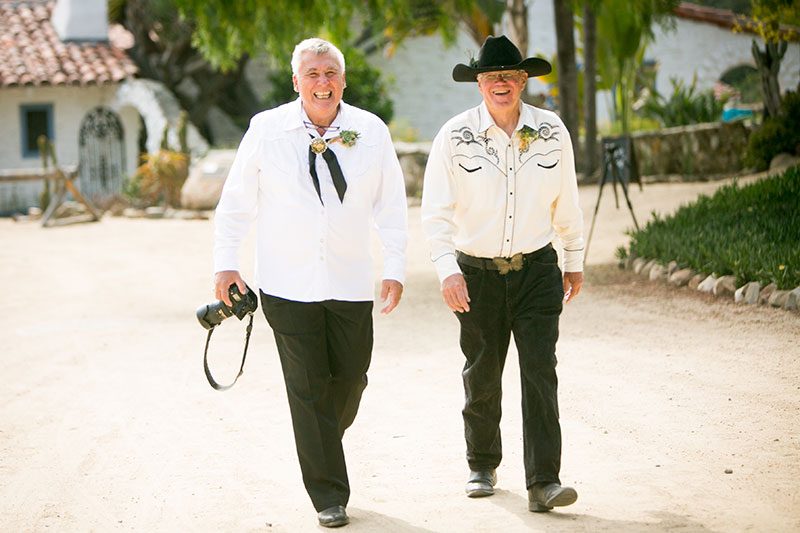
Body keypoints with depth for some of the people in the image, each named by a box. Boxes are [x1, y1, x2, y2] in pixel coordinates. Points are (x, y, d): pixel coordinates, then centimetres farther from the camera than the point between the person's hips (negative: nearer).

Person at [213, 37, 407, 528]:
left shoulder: (371, 131, 1)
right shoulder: (266, 129, -3)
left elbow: (391, 206, 6)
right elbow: (236, 202, 4)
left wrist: (396, 269, 1)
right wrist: (226, 263, 0)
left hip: (351, 283, 2)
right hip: (288, 285, -2)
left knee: (351, 377, 9)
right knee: (308, 389, 0)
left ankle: (323, 445, 41)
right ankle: (329, 496, 8)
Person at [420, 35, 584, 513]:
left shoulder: (551, 131, -2)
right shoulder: (455, 136, -7)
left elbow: (566, 202, 9)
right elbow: (437, 211, -6)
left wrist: (575, 261, 14)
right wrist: (447, 270, -16)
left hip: (537, 269, 0)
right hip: (477, 272, 0)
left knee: (540, 373, -9)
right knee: (482, 377, 11)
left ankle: (544, 483, -10)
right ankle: (483, 467, 32)